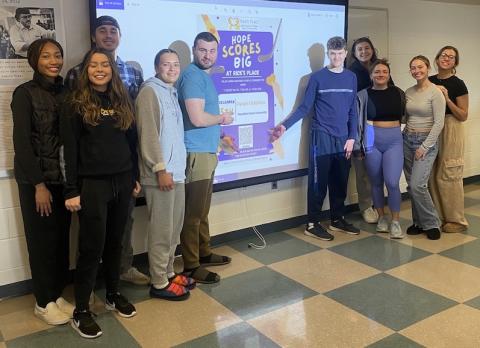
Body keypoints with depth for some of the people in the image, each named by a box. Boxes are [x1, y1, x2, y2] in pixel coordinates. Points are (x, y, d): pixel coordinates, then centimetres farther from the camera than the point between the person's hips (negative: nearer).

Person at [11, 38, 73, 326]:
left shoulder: (66, 92, 7)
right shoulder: (25, 93, -7)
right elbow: (22, 142, -11)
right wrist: (39, 184, -13)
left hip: (64, 177, 4)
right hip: (36, 179, -4)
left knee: (62, 237, 9)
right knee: (42, 239, 5)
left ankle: (57, 294, 24)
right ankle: (44, 302, 20)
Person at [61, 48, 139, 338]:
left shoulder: (123, 102, 10)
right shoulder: (76, 105, -4)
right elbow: (70, 150, -8)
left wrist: (135, 177, 11)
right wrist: (71, 190, -12)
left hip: (122, 181, 5)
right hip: (92, 184, -4)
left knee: (115, 241, 14)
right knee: (92, 246, -2)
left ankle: (113, 295, 30)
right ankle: (81, 311, 10)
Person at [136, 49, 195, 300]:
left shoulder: (172, 92, 19)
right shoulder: (150, 90, -7)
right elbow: (148, 132, -15)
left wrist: (178, 167, 13)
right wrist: (161, 169, -19)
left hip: (177, 172, 9)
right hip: (161, 174, -9)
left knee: (174, 229, 14)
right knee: (161, 231, -2)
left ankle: (168, 273, 27)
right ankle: (159, 283, 8)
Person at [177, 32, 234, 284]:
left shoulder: (205, 75, 16)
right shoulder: (192, 76, -14)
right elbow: (198, 118, -24)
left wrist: (220, 135, 19)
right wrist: (223, 118, -8)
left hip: (207, 151, 10)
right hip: (196, 154, -10)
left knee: (202, 210, 18)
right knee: (193, 213, -2)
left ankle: (204, 253, 31)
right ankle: (191, 267, 7)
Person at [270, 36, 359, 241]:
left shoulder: (351, 78, 9)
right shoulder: (317, 78, -2)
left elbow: (353, 111, 11)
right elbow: (305, 107, -3)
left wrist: (351, 137, 3)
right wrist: (285, 125, -16)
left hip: (343, 138, 4)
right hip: (322, 137, -4)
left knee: (340, 182, 10)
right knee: (319, 182, -2)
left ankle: (337, 219, 24)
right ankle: (312, 224, 7)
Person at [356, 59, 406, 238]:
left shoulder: (397, 93, 4)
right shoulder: (364, 95, -1)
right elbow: (358, 120, 0)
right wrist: (358, 145, -1)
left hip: (394, 141, 0)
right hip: (372, 141, 0)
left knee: (392, 182, -10)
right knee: (376, 182, 9)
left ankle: (395, 221, 5)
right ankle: (382, 217, 26)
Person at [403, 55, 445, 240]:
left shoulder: (436, 93, -9)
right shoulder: (408, 92, 9)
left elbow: (439, 123, -13)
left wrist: (425, 147, -15)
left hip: (426, 142, -6)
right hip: (407, 140, 6)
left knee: (417, 185, -14)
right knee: (411, 185, 7)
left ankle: (431, 223, 4)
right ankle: (419, 222, 20)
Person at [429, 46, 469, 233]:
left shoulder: (458, 84, -5)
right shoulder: (430, 81, 9)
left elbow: (463, 116, -8)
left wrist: (447, 99, -18)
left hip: (451, 130, -5)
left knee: (449, 175, -4)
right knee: (433, 175, 6)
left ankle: (456, 220, 9)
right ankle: (438, 216, 19)